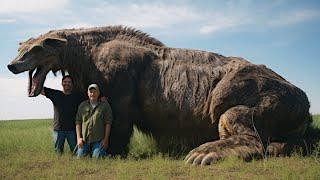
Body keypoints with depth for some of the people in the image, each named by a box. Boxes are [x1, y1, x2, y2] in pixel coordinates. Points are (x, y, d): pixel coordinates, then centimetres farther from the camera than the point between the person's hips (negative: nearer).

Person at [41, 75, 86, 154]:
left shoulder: (77, 96, 6)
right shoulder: (55, 94, 6)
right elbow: (40, 89, 3)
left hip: (72, 129, 0)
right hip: (58, 129, 1)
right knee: (58, 152, 7)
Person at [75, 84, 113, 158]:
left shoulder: (105, 105, 5)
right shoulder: (82, 105, 12)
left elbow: (108, 123, 1)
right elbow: (78, 122, 11)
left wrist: (106, 139, -5)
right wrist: (78, 138, 1)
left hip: (98, 141, -2)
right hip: (84, 140, 3)